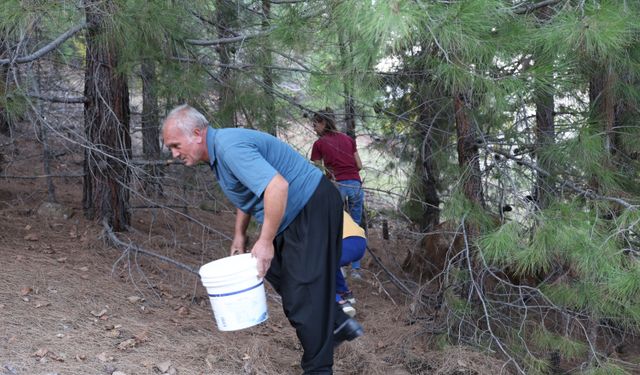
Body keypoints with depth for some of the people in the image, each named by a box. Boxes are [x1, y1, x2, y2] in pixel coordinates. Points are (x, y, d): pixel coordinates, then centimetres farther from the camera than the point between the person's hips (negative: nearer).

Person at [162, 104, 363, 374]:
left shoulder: (228, 146, -25)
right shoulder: (217, 152, 9)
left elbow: (277, 186, -35)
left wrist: (265, 241, -29)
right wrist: (239, 235, 21)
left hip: (314, 208, -11)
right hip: (295, 212, 11)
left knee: (303, 288, -6)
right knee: (279, 273, 19)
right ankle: (339, 326, 29)